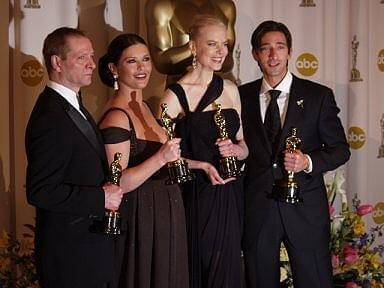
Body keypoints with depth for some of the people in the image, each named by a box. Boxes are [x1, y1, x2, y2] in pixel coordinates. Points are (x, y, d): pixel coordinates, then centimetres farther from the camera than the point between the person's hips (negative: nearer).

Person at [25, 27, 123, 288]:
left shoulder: (71, 104, 10)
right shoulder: (50, 119, -22)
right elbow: (39, 191, -26)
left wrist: (109, 191, 2)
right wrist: (100, 198, -22)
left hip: (91, 240, 9)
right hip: (71, 253, -9)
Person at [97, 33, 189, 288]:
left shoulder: (145, 107, 8)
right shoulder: (116, 118, -18)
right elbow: (119, 184, -22)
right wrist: (161, 158, -32)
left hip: (165, 214, 9)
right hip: (139, 218, -9)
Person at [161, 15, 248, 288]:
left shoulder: (230, 89, 9)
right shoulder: (175, 95, -8)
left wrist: (235, 149, -6)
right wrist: (202, 166, -19)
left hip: (230, 195, 5)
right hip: (196, 196, -5)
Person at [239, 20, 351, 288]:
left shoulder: (319, 95, 0)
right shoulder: (243, 95, 6)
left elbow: (340, 149, 2)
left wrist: (308, 162, -16)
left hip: (304, 207, -1)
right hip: (256, 208, 2)